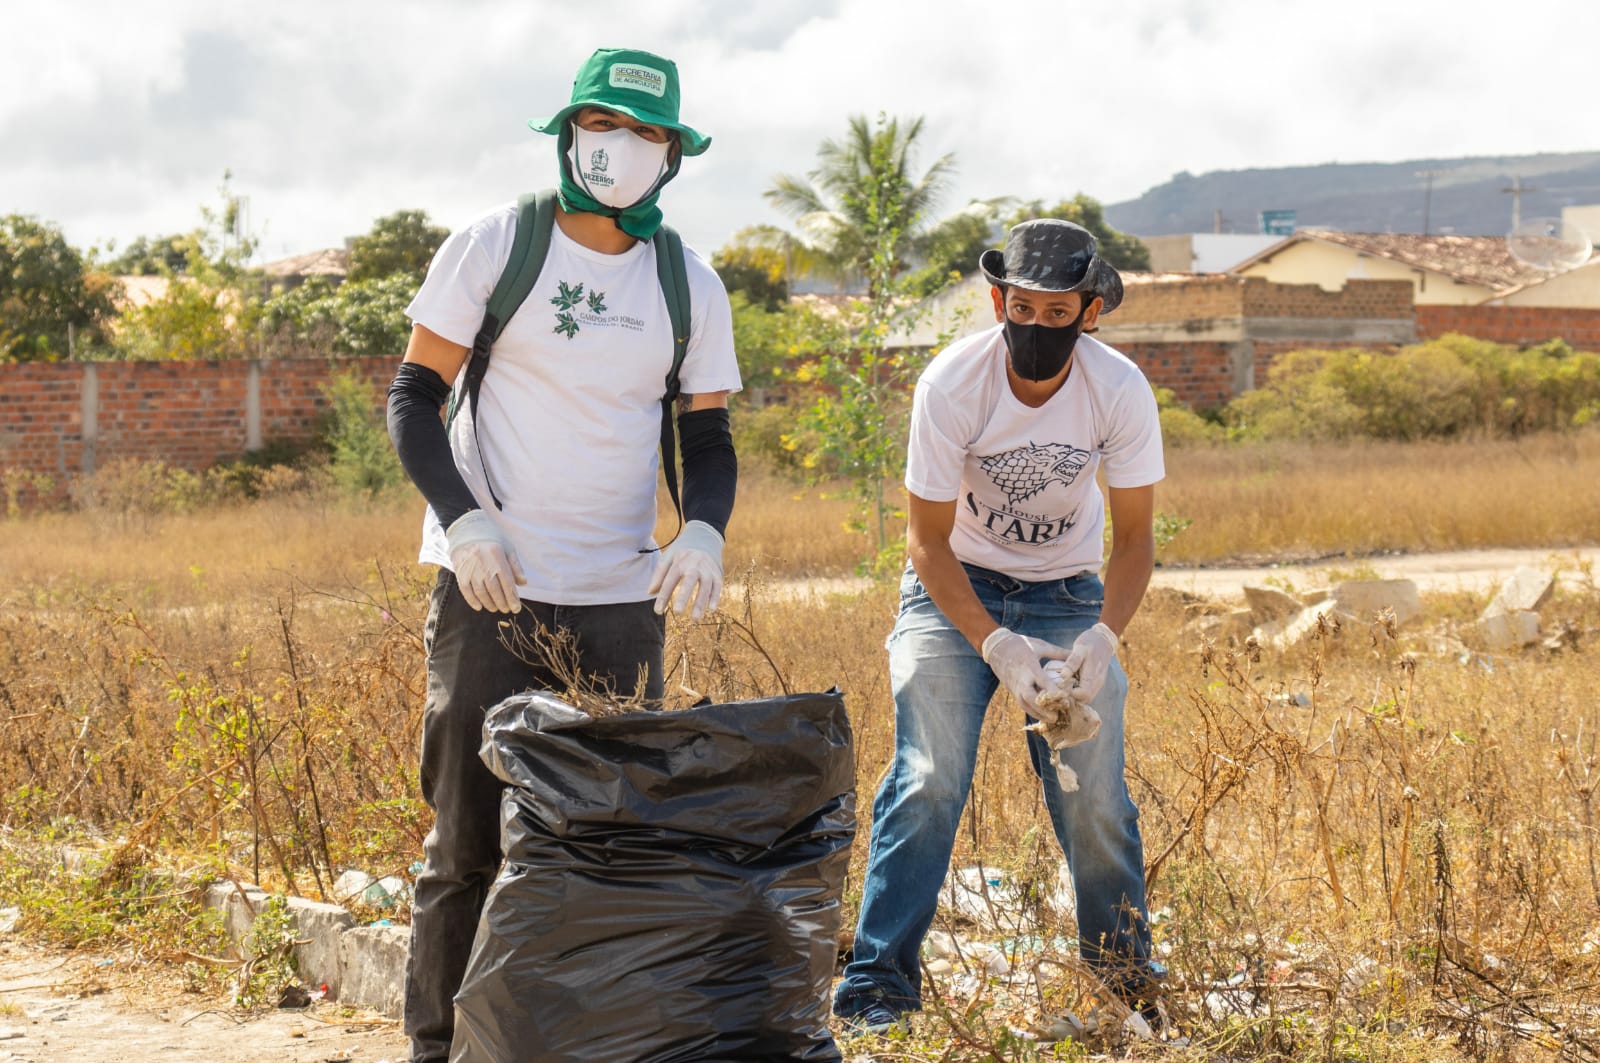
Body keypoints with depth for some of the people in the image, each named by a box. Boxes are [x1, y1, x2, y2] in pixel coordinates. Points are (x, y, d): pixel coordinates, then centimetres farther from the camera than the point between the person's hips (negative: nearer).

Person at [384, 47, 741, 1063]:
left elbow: (708, 435, 11)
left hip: (623, 598, 3)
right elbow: (414, 398, 0)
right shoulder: (492, 247, -2)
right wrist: (461, 519, -14)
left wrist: (703, 529, -10)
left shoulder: (690, 286, 8)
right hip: (492, 593, -3)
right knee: (471, 836, -2)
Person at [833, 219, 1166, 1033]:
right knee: (930, 778, -17)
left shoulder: (1119, 391, -19)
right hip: (955, 590, -1)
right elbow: (928, 540, -18)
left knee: (1095, 792, -7)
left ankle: (1129, 979, 15)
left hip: (1067, 593, 2)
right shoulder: (951, 384, -24)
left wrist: (1103, 635, -26)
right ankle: (878, 984, -10)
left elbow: (1134, 537, -9)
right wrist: (996, 647, -29)